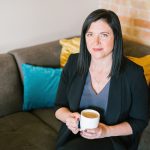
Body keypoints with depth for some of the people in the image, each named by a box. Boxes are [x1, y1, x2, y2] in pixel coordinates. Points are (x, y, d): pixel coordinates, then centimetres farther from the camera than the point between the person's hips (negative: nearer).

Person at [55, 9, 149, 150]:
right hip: (74, 135, 4)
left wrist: (107, 131, -18)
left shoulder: (133, 74, -13)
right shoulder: (74, 63, -4)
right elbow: (59, 106, 5)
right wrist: (68, 117, -18)